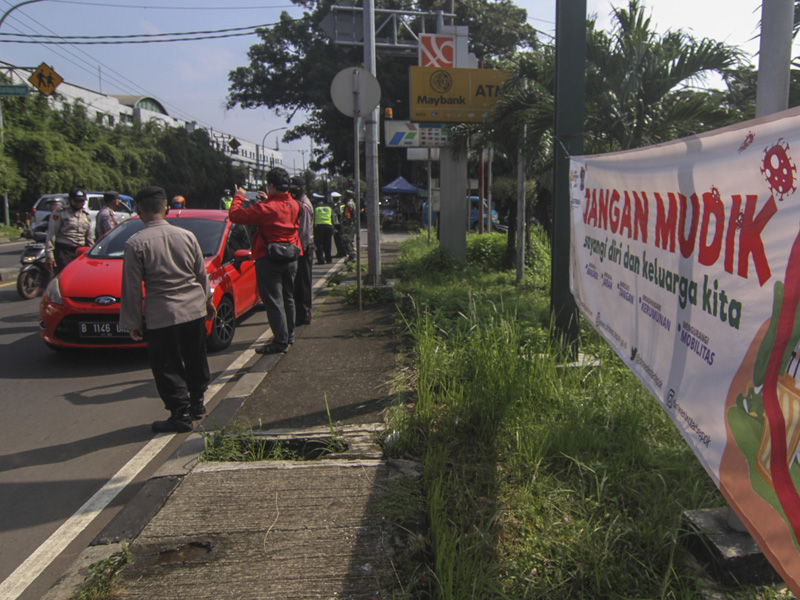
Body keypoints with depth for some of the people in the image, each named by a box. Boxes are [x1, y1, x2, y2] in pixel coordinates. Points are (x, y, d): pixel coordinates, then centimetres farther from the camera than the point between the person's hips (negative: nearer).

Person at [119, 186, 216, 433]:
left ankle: (181, 414, 11)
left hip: (162, 316, -5)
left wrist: (132, 322, 1)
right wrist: (207, 299, 27)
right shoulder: (186, 236, 3)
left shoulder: (136, 243, -9)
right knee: (195, 359, 19)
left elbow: (132, 288, -7)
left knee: (168, 368, 7)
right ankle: (197, 402, 33)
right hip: (195, 309, 5)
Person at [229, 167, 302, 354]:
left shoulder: (266, 208, -20)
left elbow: (235, 215, -16)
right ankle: (289, 336, 29)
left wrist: (238, 197, 0)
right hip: (290, 257, 7)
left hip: (269, 259, -7)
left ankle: (280, 341, -1)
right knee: (288, 298, 18)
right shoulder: (295, 206, 1)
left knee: (273, 300, -2)